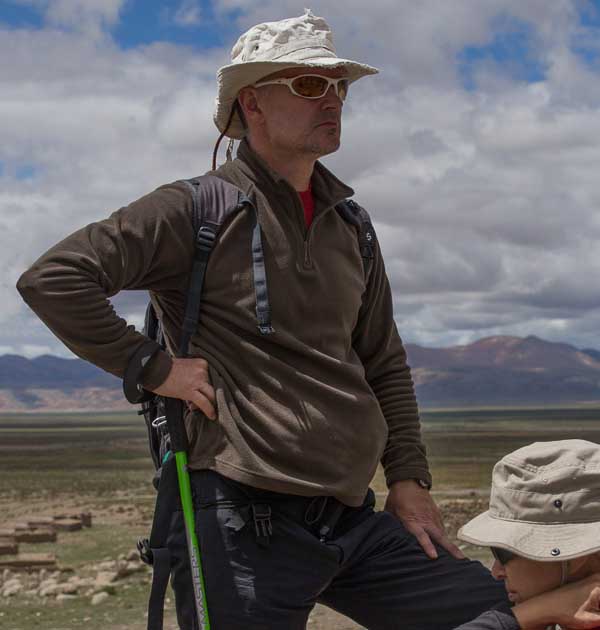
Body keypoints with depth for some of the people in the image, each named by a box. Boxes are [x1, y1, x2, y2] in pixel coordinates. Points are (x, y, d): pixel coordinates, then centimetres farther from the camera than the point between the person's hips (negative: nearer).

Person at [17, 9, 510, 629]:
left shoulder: (351, 229, 16)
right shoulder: (195, 209, -6)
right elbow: (52, 279, -13)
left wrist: (408, 478, 14)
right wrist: (154, 367, -13)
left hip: (354, 522, 7)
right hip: (243, 528, -6)